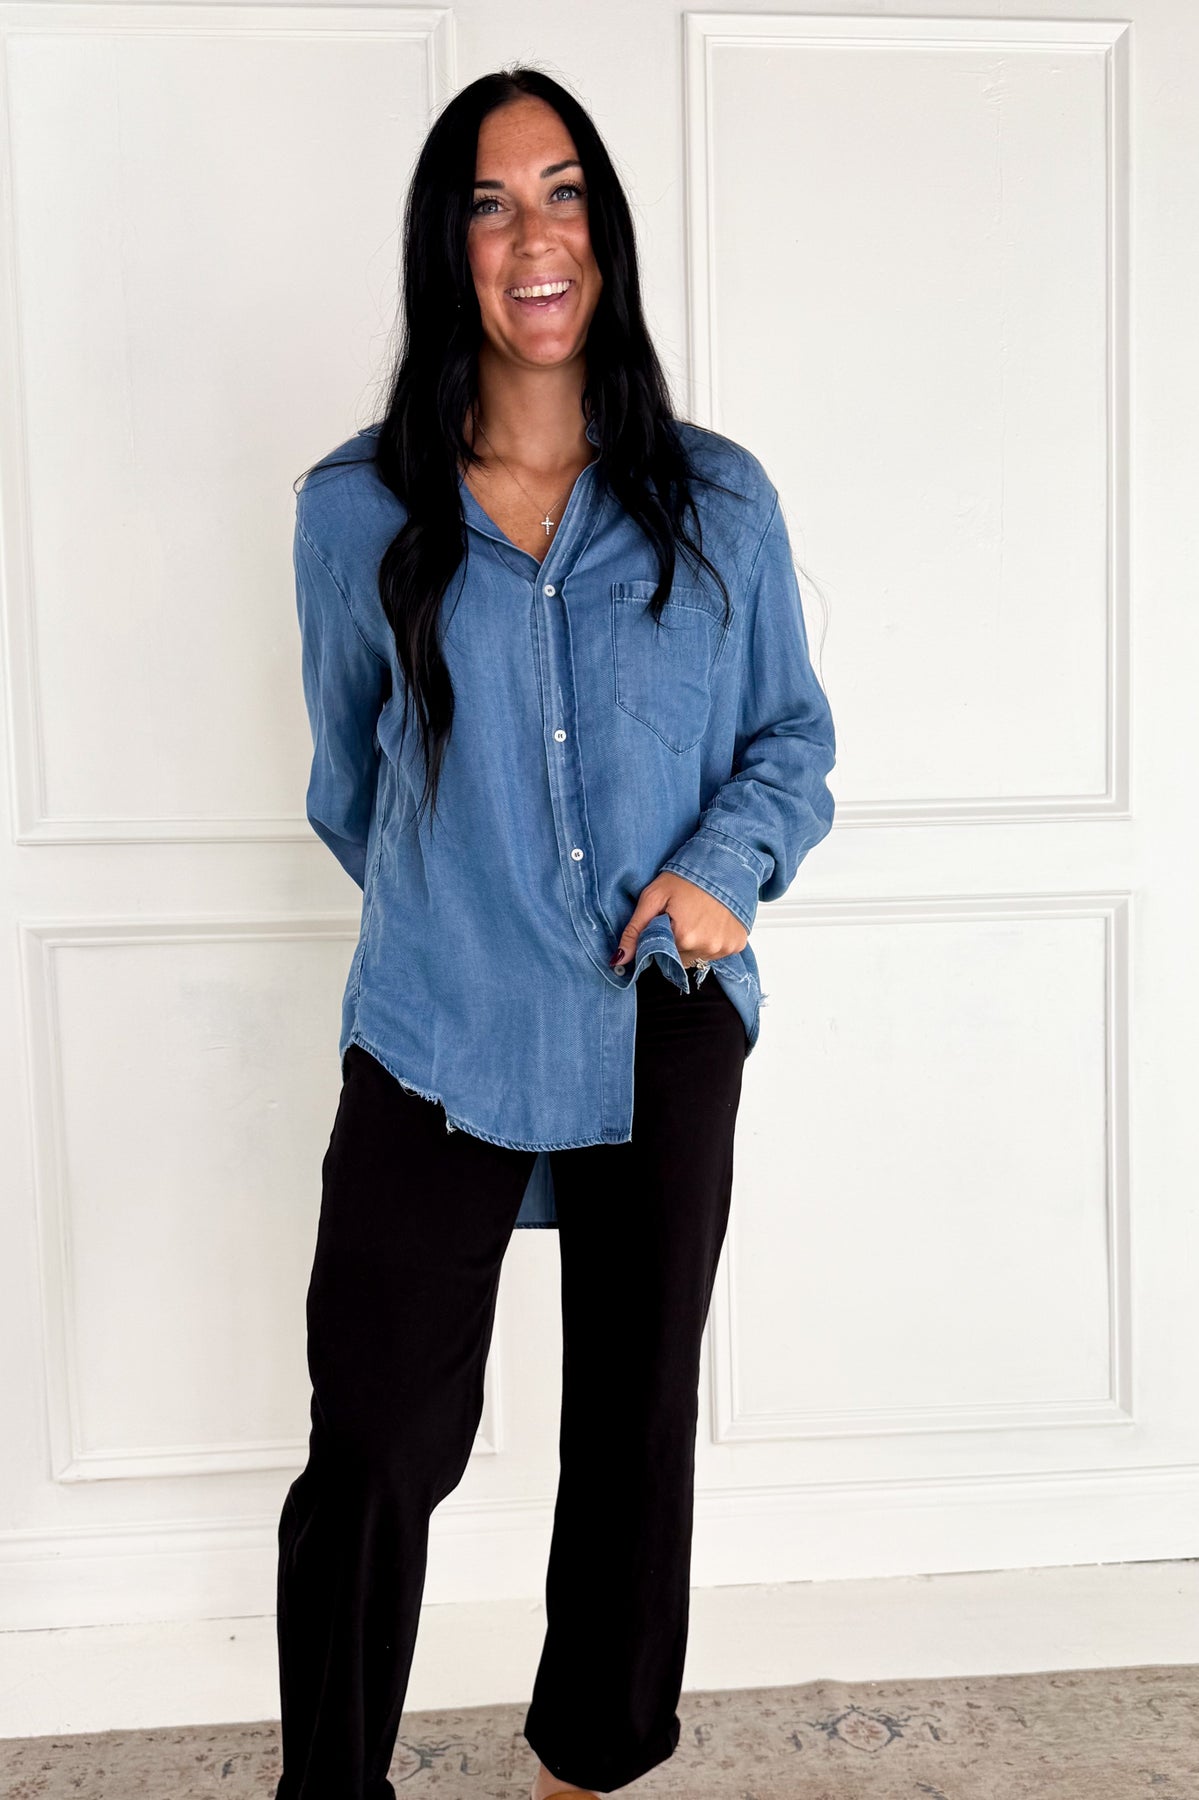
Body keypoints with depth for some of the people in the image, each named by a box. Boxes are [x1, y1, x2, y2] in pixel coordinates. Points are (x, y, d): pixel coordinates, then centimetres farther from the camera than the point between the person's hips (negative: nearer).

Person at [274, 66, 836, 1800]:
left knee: (639, 1422, 15)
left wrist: (730, 862, -9)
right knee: (374, 1449, 3)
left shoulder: (716, 500, 2)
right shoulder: (355, 513, 1)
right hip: (434, 1041, -1)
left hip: (665, 1035, 2)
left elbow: (793, 732, 9)